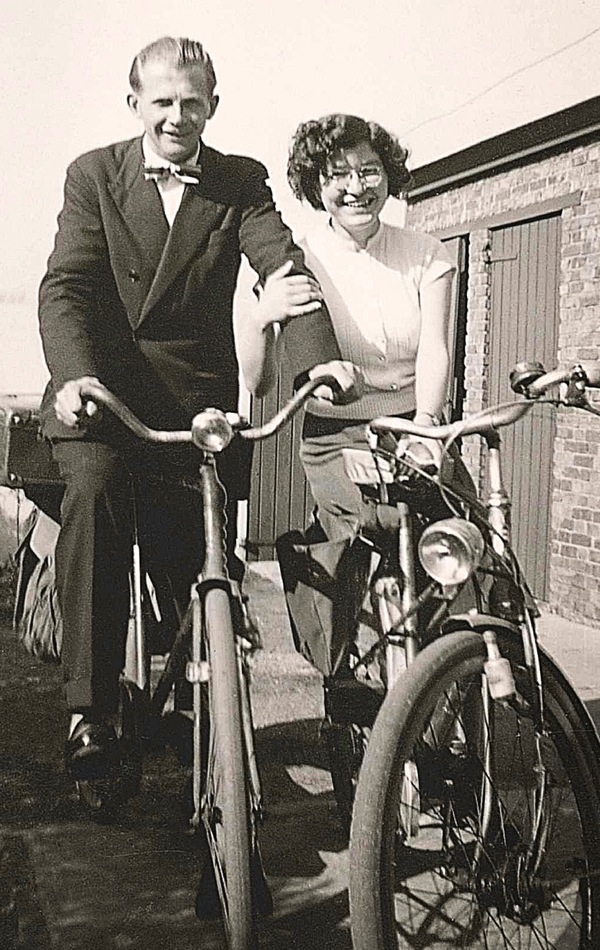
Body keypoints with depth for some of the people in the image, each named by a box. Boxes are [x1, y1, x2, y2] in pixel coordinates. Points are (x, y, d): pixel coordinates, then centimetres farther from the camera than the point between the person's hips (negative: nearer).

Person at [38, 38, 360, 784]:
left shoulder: (241, 183, 8)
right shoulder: (93, 175, 5)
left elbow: (282, 267, -8)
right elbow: (64, 287, -5)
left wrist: (320, 358, -27)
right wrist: (75, 376, -26)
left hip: (199, 399, 2)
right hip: (102, 389, -1)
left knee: (203, 552, 1)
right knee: (95, 491, -30)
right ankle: (90, 708, -24)